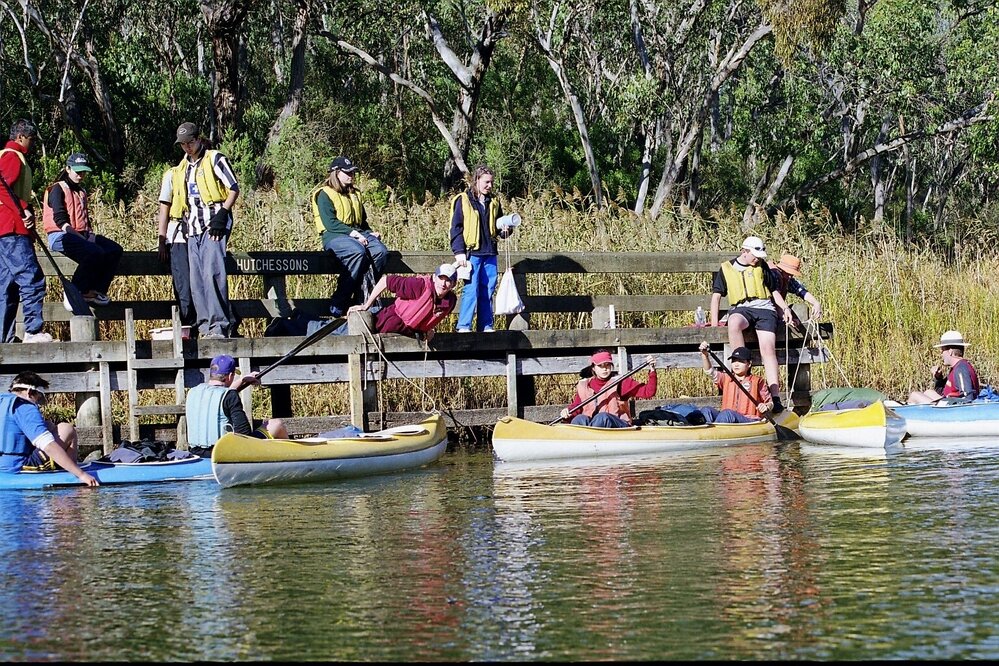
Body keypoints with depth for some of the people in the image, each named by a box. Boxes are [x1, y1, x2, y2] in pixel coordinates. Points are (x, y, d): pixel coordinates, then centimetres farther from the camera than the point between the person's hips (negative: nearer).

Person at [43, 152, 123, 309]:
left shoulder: (82, 192, 25)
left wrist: (91, 235, 0)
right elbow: (60, 220, -12)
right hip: (61, 236, -8)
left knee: (115, 250, -12)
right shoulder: (58, 189, -1)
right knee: (95, 253, -33)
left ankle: (96, 291, -9)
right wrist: (81, 237, -19)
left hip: (82, 235, 8)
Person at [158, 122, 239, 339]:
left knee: (212, 273, -19)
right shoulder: (180, 171, 21)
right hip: (192, 228, 7)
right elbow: (165, 207, 23)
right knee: (195, 279, -1)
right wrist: (162, 241, 17)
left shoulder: (214, 160, 2)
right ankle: (205, 325, -1)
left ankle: (219, 325, -23)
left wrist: (222, 214, -14)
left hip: (214, 224, -7)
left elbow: (234, 189, -2)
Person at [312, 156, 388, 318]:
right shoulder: (325, 195, 1)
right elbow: (330, 223, -11)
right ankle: (338, 305, -33)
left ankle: (362, 298, -23)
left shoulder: (355, 194, 26)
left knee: (381, 251, -25)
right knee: (358, 252, -38)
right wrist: (351, 232, -20)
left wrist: (370, 233, 12)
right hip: (334, 236, -7)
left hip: (357, 234, 7)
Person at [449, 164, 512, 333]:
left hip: (490, 253, 5)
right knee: (471, 290, -9)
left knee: (488, 290, 6)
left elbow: (498, 226, 27)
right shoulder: (463, 200, -1)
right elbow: (456, 228, -4)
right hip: (472, 253, -5)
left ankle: (486, 325, 12)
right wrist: (459, 252, -11)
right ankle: (464, 326, -5)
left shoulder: (493, 202, 15)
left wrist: (505, 231, 3)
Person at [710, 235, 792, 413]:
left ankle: (775, 396, -27)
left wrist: (785, 307, 6)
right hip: (741, 308, -1)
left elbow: (774, 291, 24)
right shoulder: (726, 269, 13)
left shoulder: (761, 267, 18)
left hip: (764, 308, 1)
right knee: (734, 323, -40)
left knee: (768, 348, -20)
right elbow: (716, 295, 11)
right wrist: (714, 323, 1)